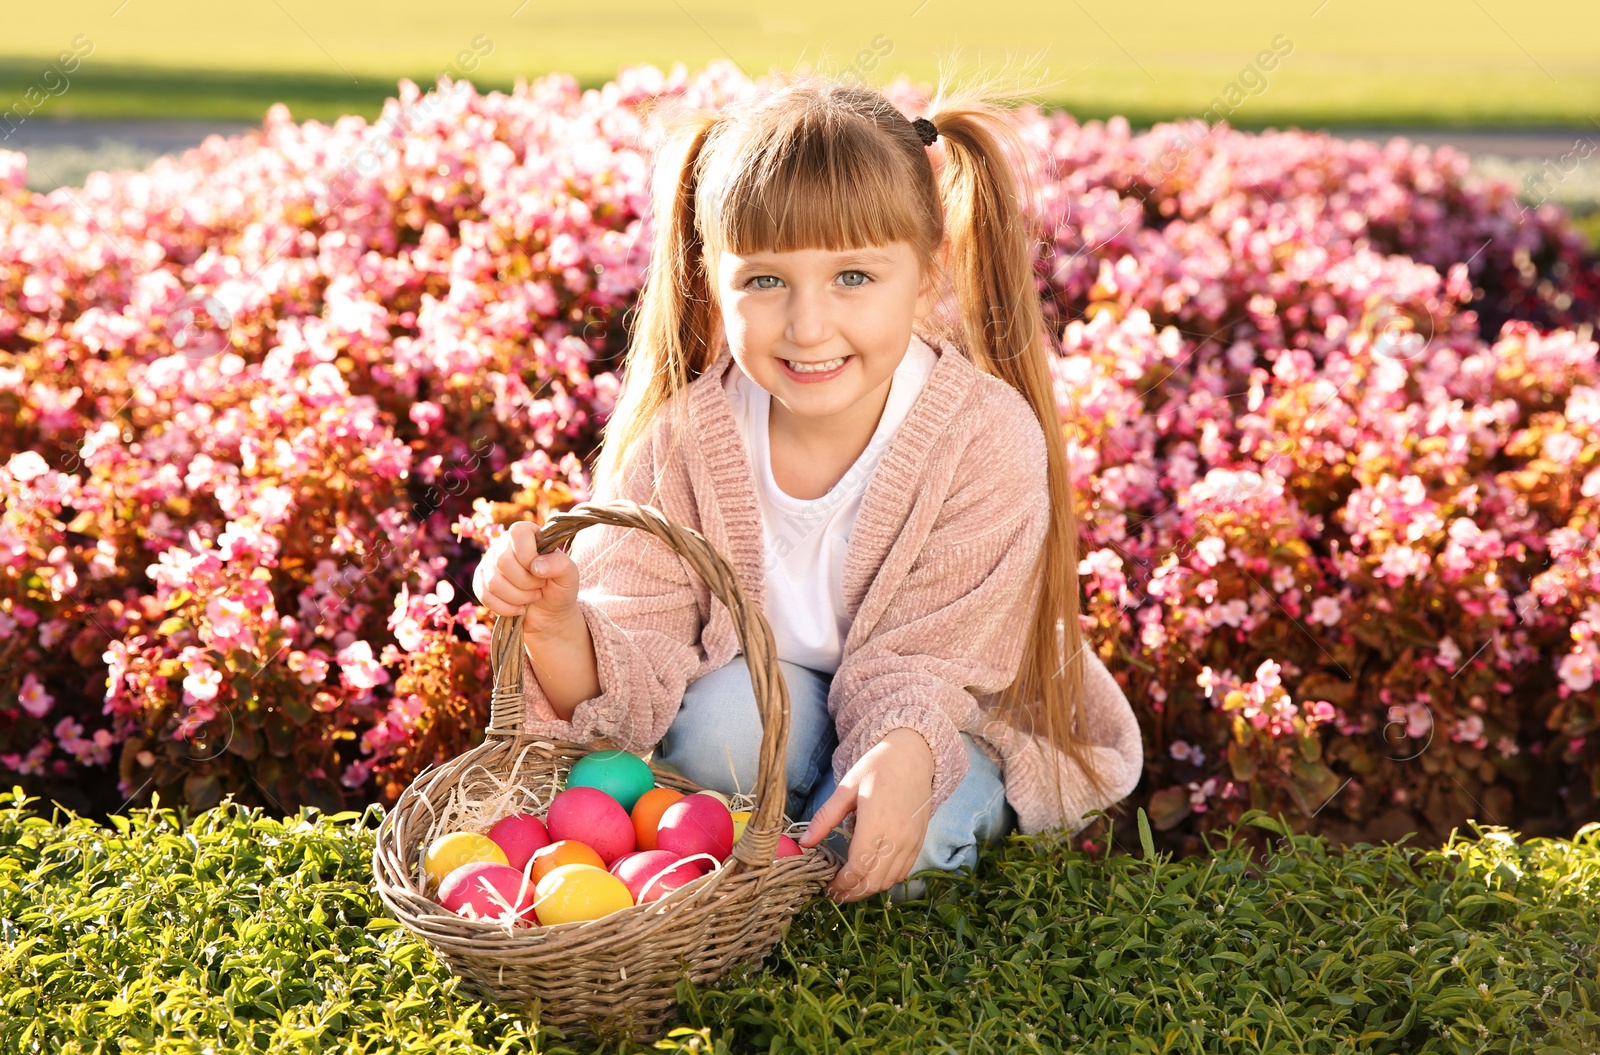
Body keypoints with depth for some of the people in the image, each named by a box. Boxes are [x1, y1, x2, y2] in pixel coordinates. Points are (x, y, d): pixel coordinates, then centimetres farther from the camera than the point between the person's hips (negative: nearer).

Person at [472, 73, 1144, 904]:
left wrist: (904, 754, -46)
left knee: (909, 830, -31)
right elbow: (632, 672, -21)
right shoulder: (683, 442, -19)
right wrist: (556, 621, -44)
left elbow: (919, 666, -23)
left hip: (950, 720, -1)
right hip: (760, 704, 1)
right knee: (718, 718, -31)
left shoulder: (989, 443, -25)